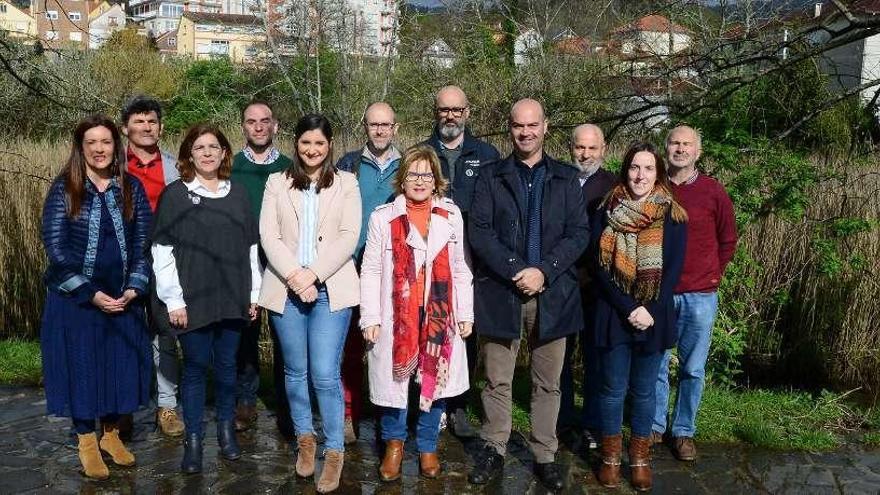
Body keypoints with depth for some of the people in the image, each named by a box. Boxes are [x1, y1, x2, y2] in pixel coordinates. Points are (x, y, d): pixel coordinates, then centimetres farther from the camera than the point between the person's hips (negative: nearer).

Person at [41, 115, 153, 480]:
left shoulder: (131, 188, 2)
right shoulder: (64, 189, -6)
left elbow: (144, 241, 2)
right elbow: (55, 247, -10)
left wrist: (134, 288, -10)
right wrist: (91, 294, -14)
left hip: (123, 298, 3)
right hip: (75, 299, -2)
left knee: (120, 365, 9)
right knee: (81, 366, 7)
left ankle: (111, 433, 29)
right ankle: (86, 441, 23)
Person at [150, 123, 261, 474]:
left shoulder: (238, 195, 9)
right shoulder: (175, 194, -2)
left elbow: (250, 248, 12)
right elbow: (162, 250, -5)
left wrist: (254, 294, 8)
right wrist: (174, 299, -10)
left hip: (232, 297, 3)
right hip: (192, 299, -3)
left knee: (226, 364, 11)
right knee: (195, 366, 3)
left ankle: (226, 429, 26)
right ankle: (193, 439, 13)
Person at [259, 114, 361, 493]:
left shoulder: (346, 184, 5)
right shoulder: (277, 184, 9)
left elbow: (348, 237, -4)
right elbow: (268, 236, 0)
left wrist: (313, 274, -14)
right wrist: (294, 276, -13)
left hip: (330, 289, -2)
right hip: (287, 289, 2)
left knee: (325, 374, -7)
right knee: (295, 371, 11)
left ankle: (335, 450, 7)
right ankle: (304, 438, 30)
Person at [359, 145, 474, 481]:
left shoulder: (451, 215, 5)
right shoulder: (383, 217, -2)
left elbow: (460, 269, 9)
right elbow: (371, 271, -1)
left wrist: (466, 314, 5)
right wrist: (370, 318, -6)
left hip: (439, 315, 2)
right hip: (397, 315, -2)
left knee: (436, 379, 8)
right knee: (394, 381, 5)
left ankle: (427, 446, 28)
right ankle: (394, 443, 30)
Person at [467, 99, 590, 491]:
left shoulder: (566, 178, 8)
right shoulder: (491, 177, 5)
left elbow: (579, 233, 0)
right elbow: (479, 232, -4)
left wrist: (543, 272, -13)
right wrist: (516, 271, -15)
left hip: (552, 293, 1)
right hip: (500, 292, -1)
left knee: (548, 383, 8)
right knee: (497, 380, 8)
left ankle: (545, 455, 20)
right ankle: (494, 450, 22)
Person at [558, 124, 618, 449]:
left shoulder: (614, 187, 1)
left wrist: (591, 272, -9)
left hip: (596, 286, -1)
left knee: (595, 358, 5)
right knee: (558, 355, 9)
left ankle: (592, 424, 17)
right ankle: (561, 419, 23)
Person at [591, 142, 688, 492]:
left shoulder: (672, 216, -1)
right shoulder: (607, 212, -2)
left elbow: (674, 269, -4)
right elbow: (599, 266, -6)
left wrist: (650, 310, -14)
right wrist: (628, 308, -15)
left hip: (654, 315, 0)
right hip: (613, 314, 0)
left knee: (643, 390, 10)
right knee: (613, 388, 7)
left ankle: (640, 458, 25)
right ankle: (610, 457, 22)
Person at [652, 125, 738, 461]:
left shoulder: (713, 191, -1)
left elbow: (727, 240, 10)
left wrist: (712, 276, 9)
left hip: (700, 296, 0)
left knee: (693, 369, 7)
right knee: (656, 365, 8)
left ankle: (684, 431, 21)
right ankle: (654, 426, 24)